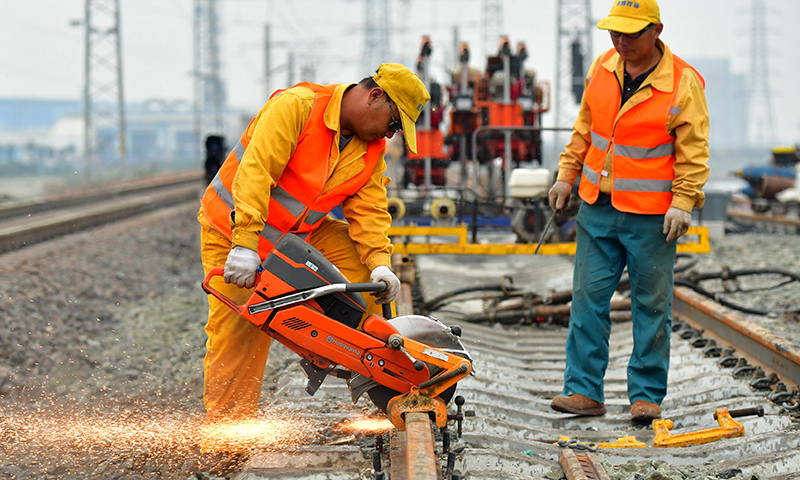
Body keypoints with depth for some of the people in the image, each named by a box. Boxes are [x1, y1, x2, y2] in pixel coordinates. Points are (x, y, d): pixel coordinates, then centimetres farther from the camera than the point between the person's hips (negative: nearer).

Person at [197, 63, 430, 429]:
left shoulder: (371, 152, 0)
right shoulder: (297, 106, -24)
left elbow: (368, 211, -5)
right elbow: (255, 171, -32)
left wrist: (380, 264, -23)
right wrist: (246, 244, -40)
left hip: (298, 234, 6)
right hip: (232, 230, -6)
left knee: (358, 259, -10)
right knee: (237, 335, -10)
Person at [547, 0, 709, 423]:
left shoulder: (683, 83, -10)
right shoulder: (602, 68, 4)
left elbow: (693, 152, -8)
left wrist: (683, 202, -17)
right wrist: (567, 176, 15)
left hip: (651, 217, -4)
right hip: (597, 209, 4)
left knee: (651, 305, 3)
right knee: (588, 298, 2)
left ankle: (646, 396, 11)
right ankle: (584, 390, 7)